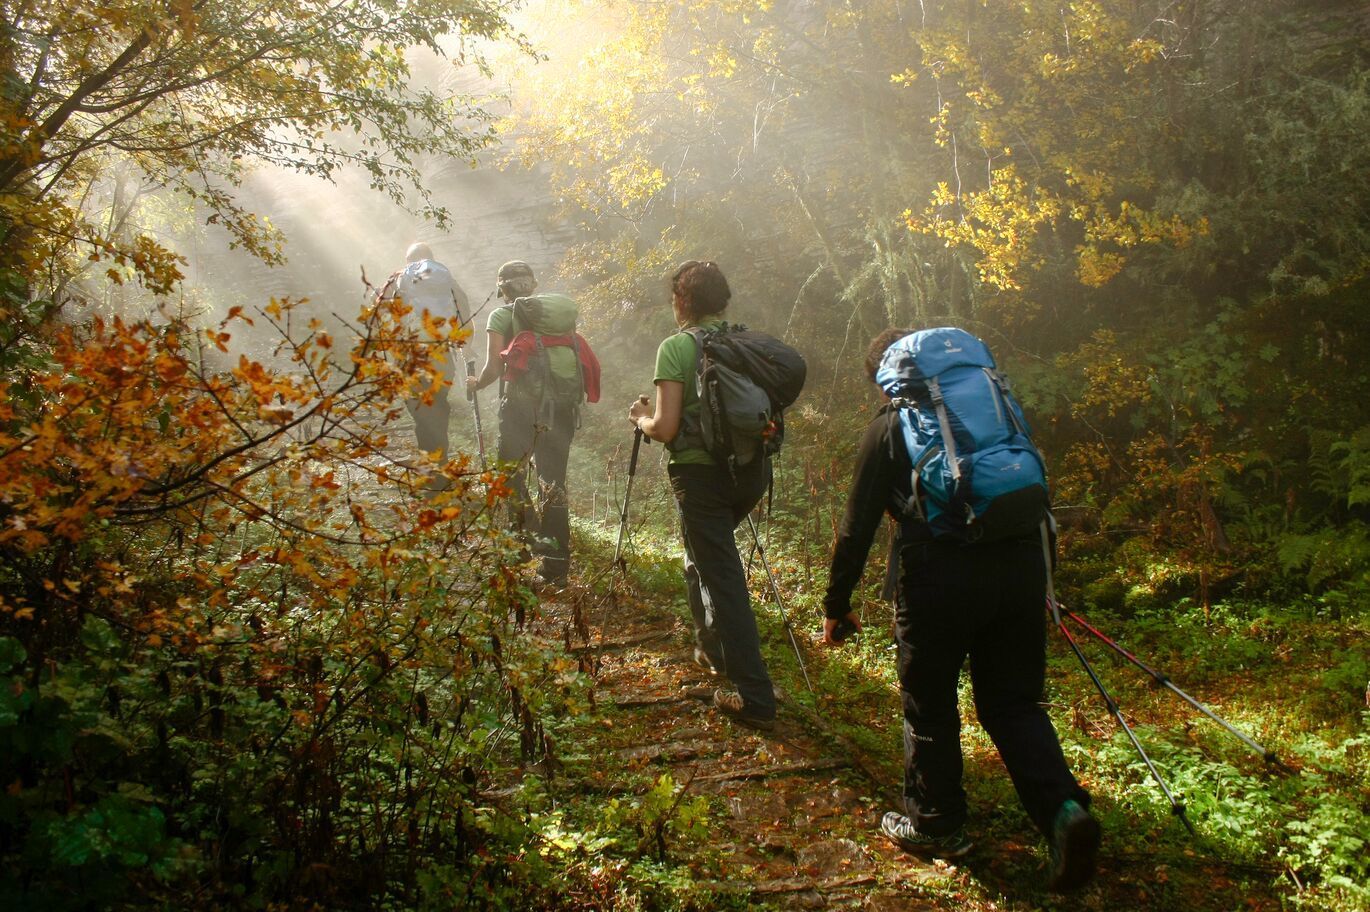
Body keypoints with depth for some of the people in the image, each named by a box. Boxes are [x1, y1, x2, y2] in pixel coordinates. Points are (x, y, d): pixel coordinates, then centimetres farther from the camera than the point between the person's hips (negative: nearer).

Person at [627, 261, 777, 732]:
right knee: (704, 555, 29)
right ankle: (713, 646, 39)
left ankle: (755, 698, -5)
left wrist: (641, 417, 8)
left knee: (723, 578, -3)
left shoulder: (676, 347, -8)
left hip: (701, 472, -6)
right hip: (752, 467, 6)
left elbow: (665, 428, -14)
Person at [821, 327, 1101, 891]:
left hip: (941, 574, -4)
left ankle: (936, 826, 26)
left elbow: (857, 526, 7)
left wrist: (836, 604, 16)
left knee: (929, 706, 14)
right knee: (1013, 700, 16)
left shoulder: (889, 427, 8)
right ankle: (1062, 808, -1)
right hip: (1021, 563, 4)